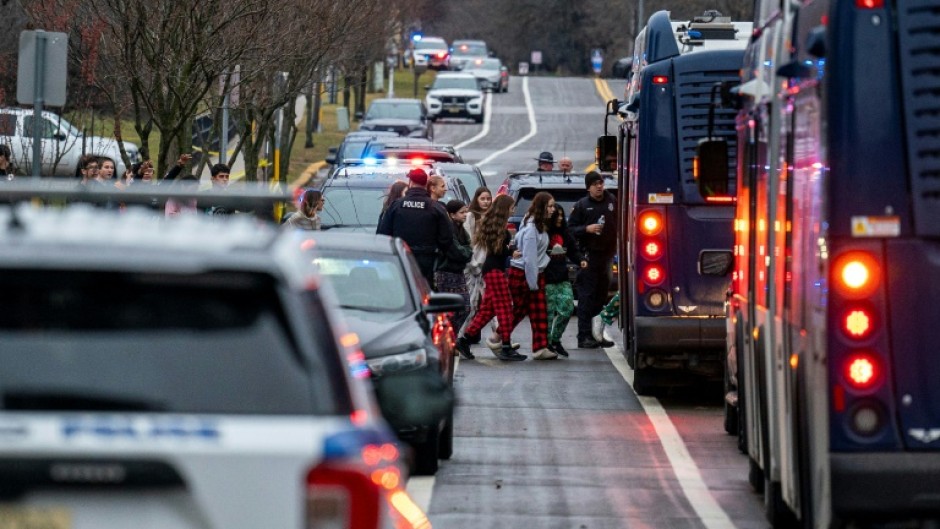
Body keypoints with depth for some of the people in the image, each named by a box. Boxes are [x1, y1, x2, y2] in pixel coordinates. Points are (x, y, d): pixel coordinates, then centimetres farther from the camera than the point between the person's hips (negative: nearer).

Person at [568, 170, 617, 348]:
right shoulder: (581, 205, 0)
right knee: (587, 296, -7)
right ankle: (584, 336, -7)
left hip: (607, 254, 4)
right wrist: (586, 229, -16)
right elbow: (570, 229, 0)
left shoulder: (612, 202, 8)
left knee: (602, 296, 10)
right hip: (589, 255, -4)